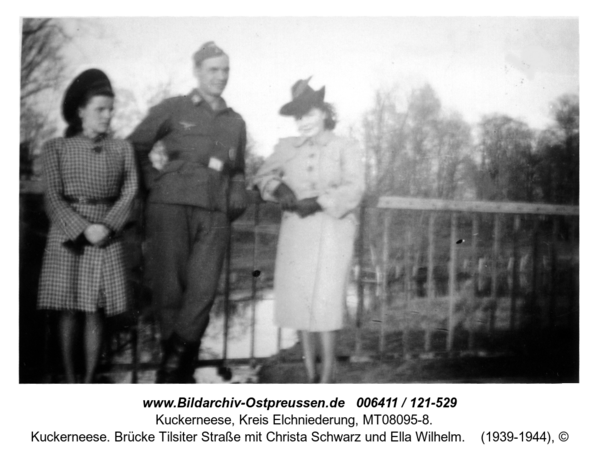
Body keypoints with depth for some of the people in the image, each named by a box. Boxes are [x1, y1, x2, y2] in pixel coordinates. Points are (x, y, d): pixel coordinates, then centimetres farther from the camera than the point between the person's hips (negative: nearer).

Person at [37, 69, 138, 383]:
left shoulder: (121, 149, 9)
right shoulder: (56, 148, 4)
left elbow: (129, 192, 1)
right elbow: (54, 198, -3)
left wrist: (107, 226, -13)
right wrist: (83, 229, -15)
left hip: (107, 236, 1)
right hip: (67, 236, -1)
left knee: (96, 310, 0)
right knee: (68, 310, -1)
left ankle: (89, 381, 6)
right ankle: (69, 379, 7)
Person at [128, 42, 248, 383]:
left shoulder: (236, 122, 19)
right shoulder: (172, 109, 7)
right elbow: (135, 147, 11)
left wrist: (238, 195, 13)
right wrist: (154, 182, 4)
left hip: (215, 213, 3)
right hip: (171, 205, -3)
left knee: (204, 288, -11)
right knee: (170, 287, -1)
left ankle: (174, 365, -1)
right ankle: (180, 371, 12)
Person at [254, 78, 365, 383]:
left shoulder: (345, 148, 4)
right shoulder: (287, 148, 14)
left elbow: (353, 190, -6)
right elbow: (263, 176, 12)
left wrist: (319, 202, -17)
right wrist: (278, 187, -9)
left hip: (332, 230, -4)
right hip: (295, 230, 4)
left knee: (325, 301, -10)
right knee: (299, 300, 4)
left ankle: (327, 378, -2)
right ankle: (310, 375, 15)